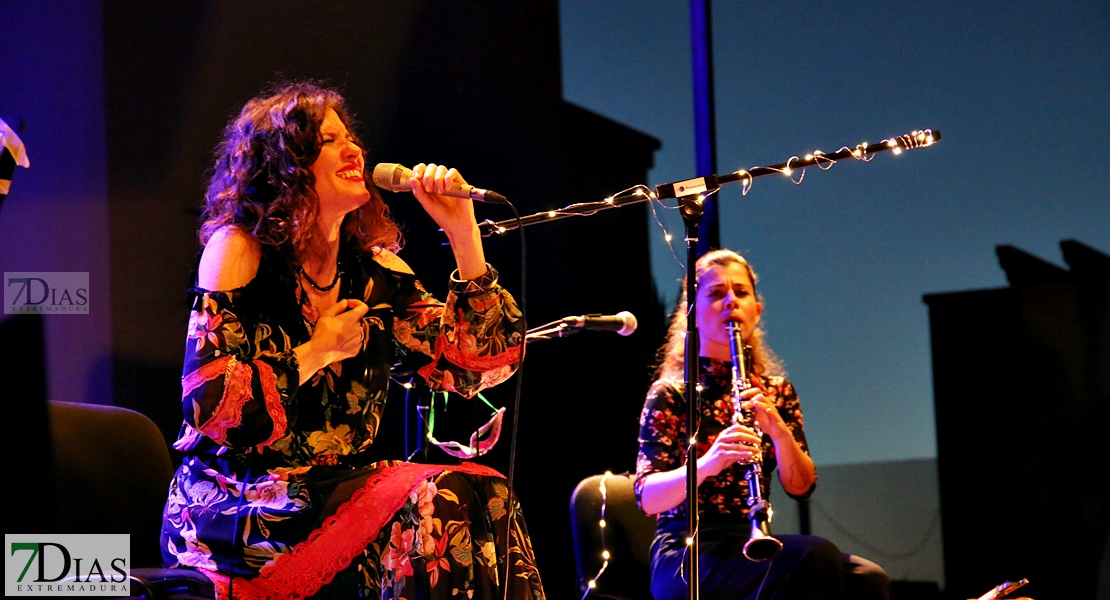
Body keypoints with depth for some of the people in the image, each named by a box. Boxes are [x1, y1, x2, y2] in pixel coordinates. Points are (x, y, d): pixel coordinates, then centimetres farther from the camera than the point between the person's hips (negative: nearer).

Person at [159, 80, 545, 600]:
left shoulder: (374, 270, 11)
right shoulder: (238, 250, -4)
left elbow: (482, 366, 2)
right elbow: (207, 403, -13)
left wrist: (464, 235, -2)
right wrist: (317, 353, -6)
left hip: (338, 488, 6)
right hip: (231, 503, -6)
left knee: (484, 496, -23)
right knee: (435, 505, -29)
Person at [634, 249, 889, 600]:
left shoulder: (776, 391, 16)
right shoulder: (671, 394, 2)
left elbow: (800, 487, 4)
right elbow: (648, 498, -10)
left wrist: (779, 431, -15)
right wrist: (705, 465, -29)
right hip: (688, 555, -5)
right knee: (814, 556, -34)